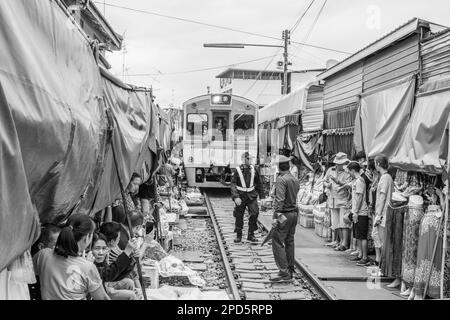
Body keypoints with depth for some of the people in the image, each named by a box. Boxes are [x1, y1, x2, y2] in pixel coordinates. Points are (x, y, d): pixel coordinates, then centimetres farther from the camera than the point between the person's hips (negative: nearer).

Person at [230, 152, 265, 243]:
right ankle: (238, 236, 21)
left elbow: (259, 184, 11)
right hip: (240, 196, -2)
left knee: (254, 214, -11)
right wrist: (235, 197, -21)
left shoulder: (253, 169, 3)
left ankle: (251, 235, 3)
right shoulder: (237, 170, -5)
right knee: (239, 216, 5)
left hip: (252, 196, 2)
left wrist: (262, 196, 10)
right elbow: (233, 184, -9)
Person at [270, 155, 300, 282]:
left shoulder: (281, 179, -15)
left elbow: (280, 200, -22)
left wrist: (275, 216, -24)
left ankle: (284, 271, -10)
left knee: (277, 242, -5)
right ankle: (290, 270, 17)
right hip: (294, 213, 8)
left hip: (283, 214, -8)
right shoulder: (295, 180, 10)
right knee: (289, 242, 13)